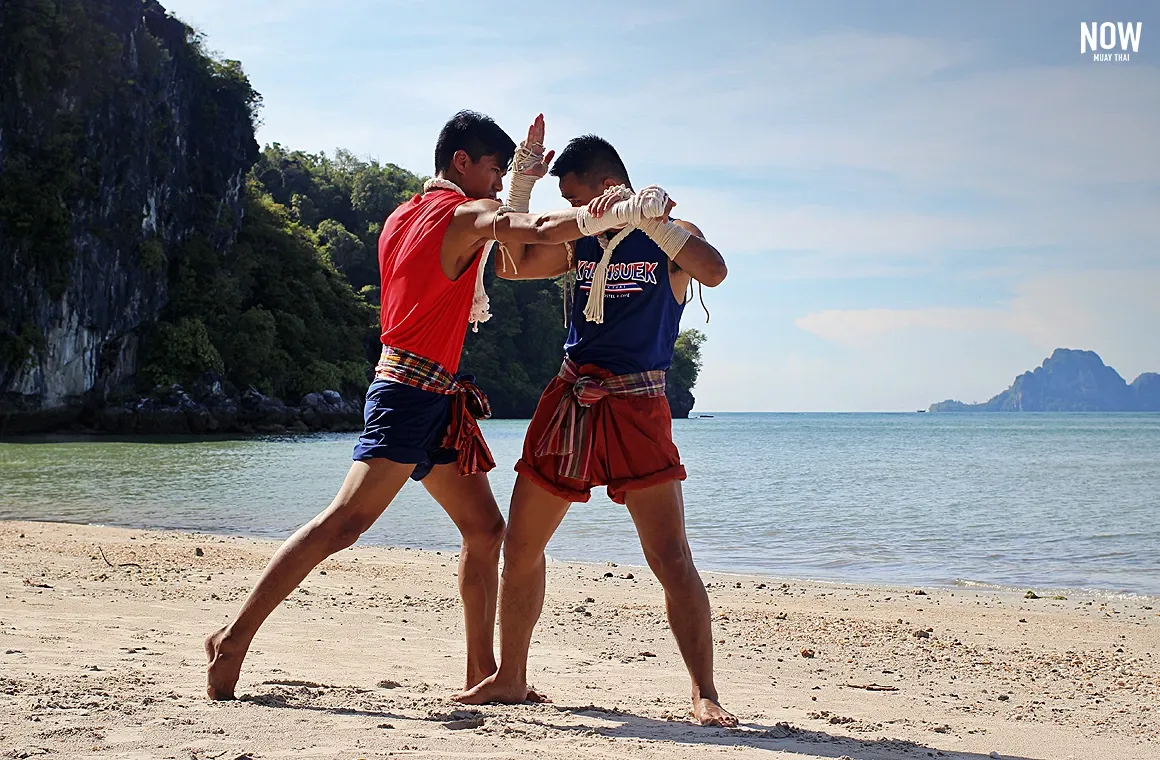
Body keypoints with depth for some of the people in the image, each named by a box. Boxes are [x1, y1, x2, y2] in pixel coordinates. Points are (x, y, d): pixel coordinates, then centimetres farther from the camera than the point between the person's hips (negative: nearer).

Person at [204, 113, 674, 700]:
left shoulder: (401, 218, 19)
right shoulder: (466, 213, -6)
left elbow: (510, 250, 29)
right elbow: (539, 232, -22)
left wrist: (521, 182, 25)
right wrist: (624, 211, -24)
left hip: (438, 401, 10)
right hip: (413, 390, -10)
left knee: (485, 529, 10)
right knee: (345, 522, -15)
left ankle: (481, 673, 13)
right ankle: (235, 638, -12)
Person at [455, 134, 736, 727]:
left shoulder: (671, 235, -4)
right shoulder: (582, 241, 11)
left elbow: (713, 272, -24)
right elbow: (515, 264, 16)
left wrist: (643, 213, -28)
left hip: (636, 409, -5)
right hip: (568, 400, 6)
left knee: (672, 560, -12)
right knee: (520, 546, 7)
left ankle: (704, 694, -2)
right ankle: (510, 678, 21)